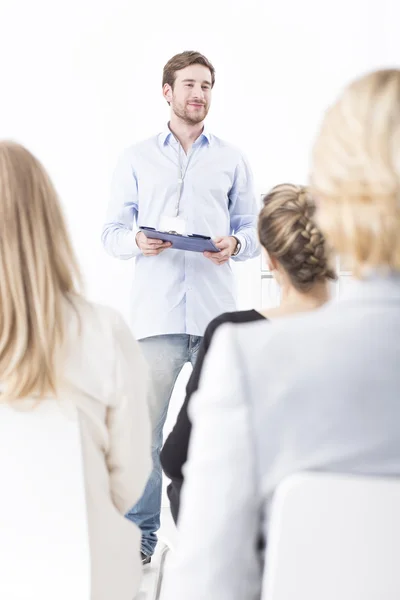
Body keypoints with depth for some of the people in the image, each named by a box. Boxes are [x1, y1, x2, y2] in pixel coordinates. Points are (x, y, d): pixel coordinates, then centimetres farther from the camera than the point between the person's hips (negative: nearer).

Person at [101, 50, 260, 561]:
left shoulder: (232, 161, 15)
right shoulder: (136, 160, 12)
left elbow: (253, 230, 13)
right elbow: (111, 233, 9)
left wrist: (236, 243, -9)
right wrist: (137, 240, -12)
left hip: (216, 315, 1)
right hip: (156, 314, -1)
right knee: (144, 428, -4)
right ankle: (139, 538, 7)